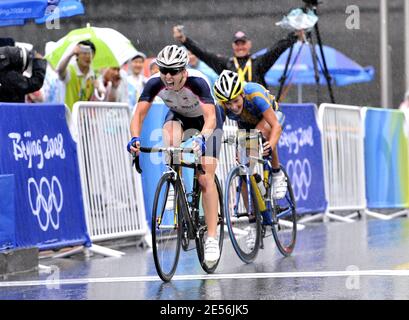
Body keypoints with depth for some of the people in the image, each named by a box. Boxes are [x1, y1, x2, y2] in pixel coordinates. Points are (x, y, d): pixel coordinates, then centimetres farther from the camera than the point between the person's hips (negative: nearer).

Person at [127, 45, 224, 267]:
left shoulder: (197, 82, -38)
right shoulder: (155, 83, -28)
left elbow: (210, 117, -47)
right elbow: (139, 114, -32)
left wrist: (201, 138, -66)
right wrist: (135, 138, -51)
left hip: (205, 120, -3)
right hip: (178, 116, 3)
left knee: (206, 178, -15)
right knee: (170, 144, -35)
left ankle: (212, 239, -13)